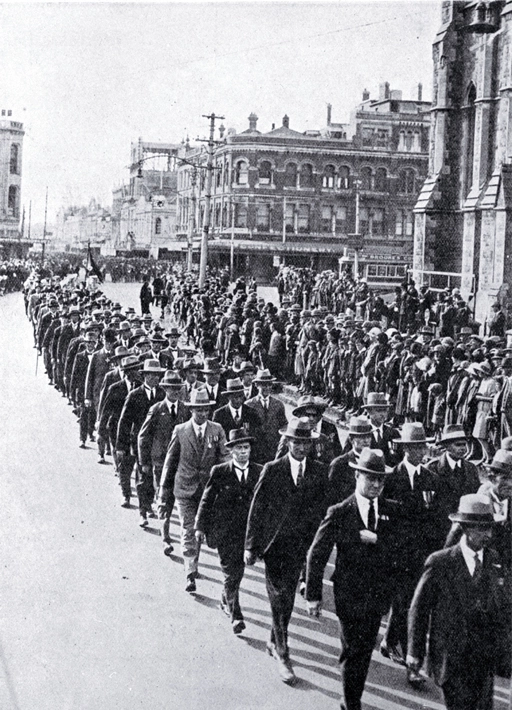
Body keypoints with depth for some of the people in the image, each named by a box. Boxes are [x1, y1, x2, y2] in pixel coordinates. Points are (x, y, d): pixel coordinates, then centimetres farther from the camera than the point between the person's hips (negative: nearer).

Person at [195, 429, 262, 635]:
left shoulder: (259, 472, 2)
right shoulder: (219, 472, -4)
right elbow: (206, 500, 1)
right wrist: (200, 526, -1)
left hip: (248, 530, 3)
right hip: (224, 531, -3)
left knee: (237, 571, 13)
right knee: (231, 573, -6)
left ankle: (226, 600, 39)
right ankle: (235, 615, -1)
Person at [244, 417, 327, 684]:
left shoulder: (318, 472, 2)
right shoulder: (272, 470, -7)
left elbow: (322, 509, 6)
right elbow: (256, 510, -4)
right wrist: (251, 546, -5)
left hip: (300, 545, 3)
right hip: (275, 543, -3)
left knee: (286, 599, 13)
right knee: (280, 599, -6)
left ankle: (274, 641, 33)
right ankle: (282, 655, 1)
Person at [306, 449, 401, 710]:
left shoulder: (390, 510, 3)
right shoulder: (339, 512, -8)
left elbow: (395, 548, -5)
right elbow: (316, 555, -6)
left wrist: (373, 538, -21)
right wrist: (313, 595, -7)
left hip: (377, 595, 3)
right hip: (349, 595, -3)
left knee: (365, 652, 12)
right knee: (352, 652, 1)